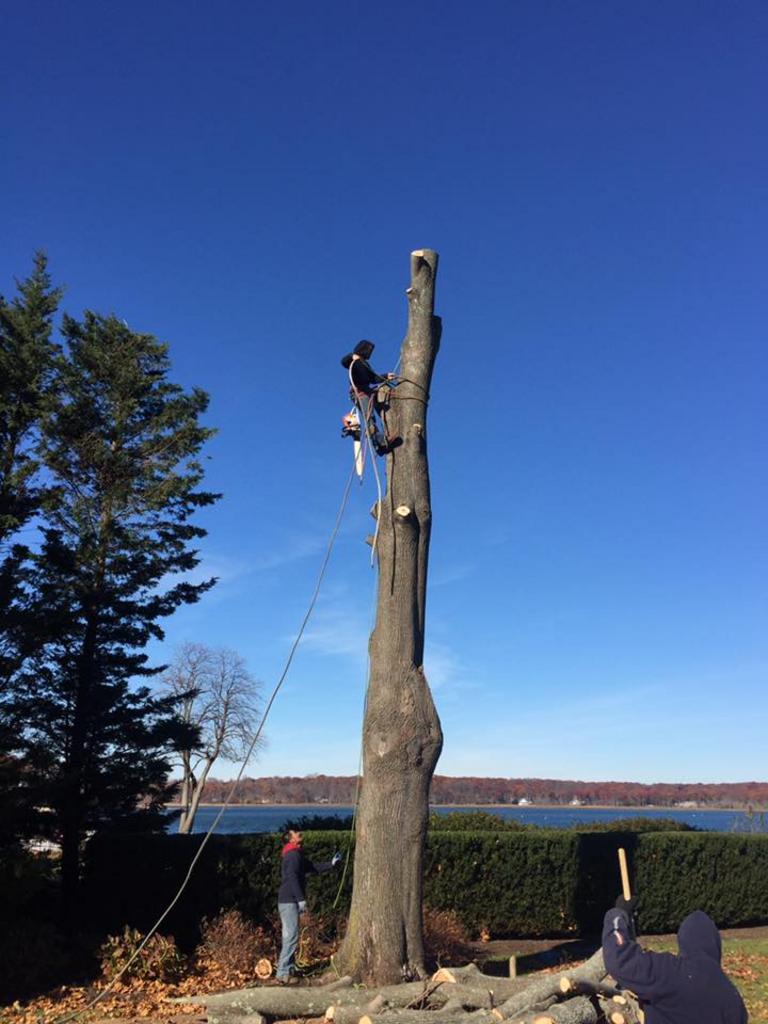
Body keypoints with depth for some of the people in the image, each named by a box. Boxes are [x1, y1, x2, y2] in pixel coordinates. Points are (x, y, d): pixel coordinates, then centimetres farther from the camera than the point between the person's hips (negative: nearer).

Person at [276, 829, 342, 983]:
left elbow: (313, 868, 24)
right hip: (289, 901, -10)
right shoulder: (293, 854, -13)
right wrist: (301, 899, -24)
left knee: (289, 936, 14)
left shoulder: (298, 855, 19)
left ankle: (289, 969, 21)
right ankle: (283, 972, -7)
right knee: (291, 937, -9)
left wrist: (331, 863, 18)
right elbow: (292, 878, -22)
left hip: (288, 901, 10)